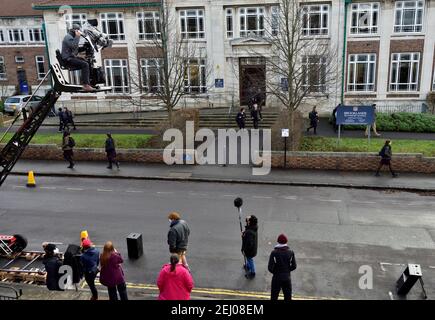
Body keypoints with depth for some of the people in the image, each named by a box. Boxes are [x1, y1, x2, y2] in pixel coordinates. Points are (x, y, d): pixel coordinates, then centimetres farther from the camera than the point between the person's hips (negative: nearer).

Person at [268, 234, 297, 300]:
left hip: (277, 278, -2)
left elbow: (270, 267, -16)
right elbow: (294, 266, -3)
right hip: (287, 278, 2)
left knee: (274, 297, 13)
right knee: (288, 296, 16)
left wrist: (274, 272, 4)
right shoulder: (290, 253, -9)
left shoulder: (274, 253, -17)